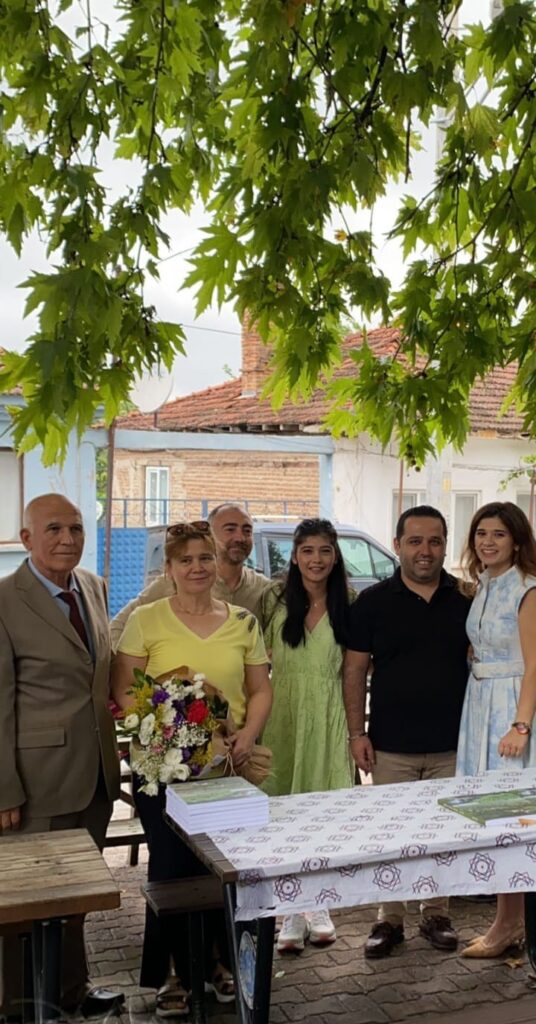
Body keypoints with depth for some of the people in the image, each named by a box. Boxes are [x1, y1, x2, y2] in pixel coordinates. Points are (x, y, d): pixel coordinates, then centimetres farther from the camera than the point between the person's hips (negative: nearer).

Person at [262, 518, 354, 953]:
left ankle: (317, 907, 23)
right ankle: (292, 915, 14)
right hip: (283, 716, -1)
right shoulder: (275, 600, -1)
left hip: (329, 719, 1)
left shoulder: (348, 605, 3)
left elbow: (350, 671, 6)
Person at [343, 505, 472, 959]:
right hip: (391, 746, -1)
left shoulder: (465, 599, 2)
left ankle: (436, 913, 28)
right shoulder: (372, 602, -1)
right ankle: (389, 919, 20)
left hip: (450, 744, 1)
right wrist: (357, 733, -4)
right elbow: (355, 670, 1)